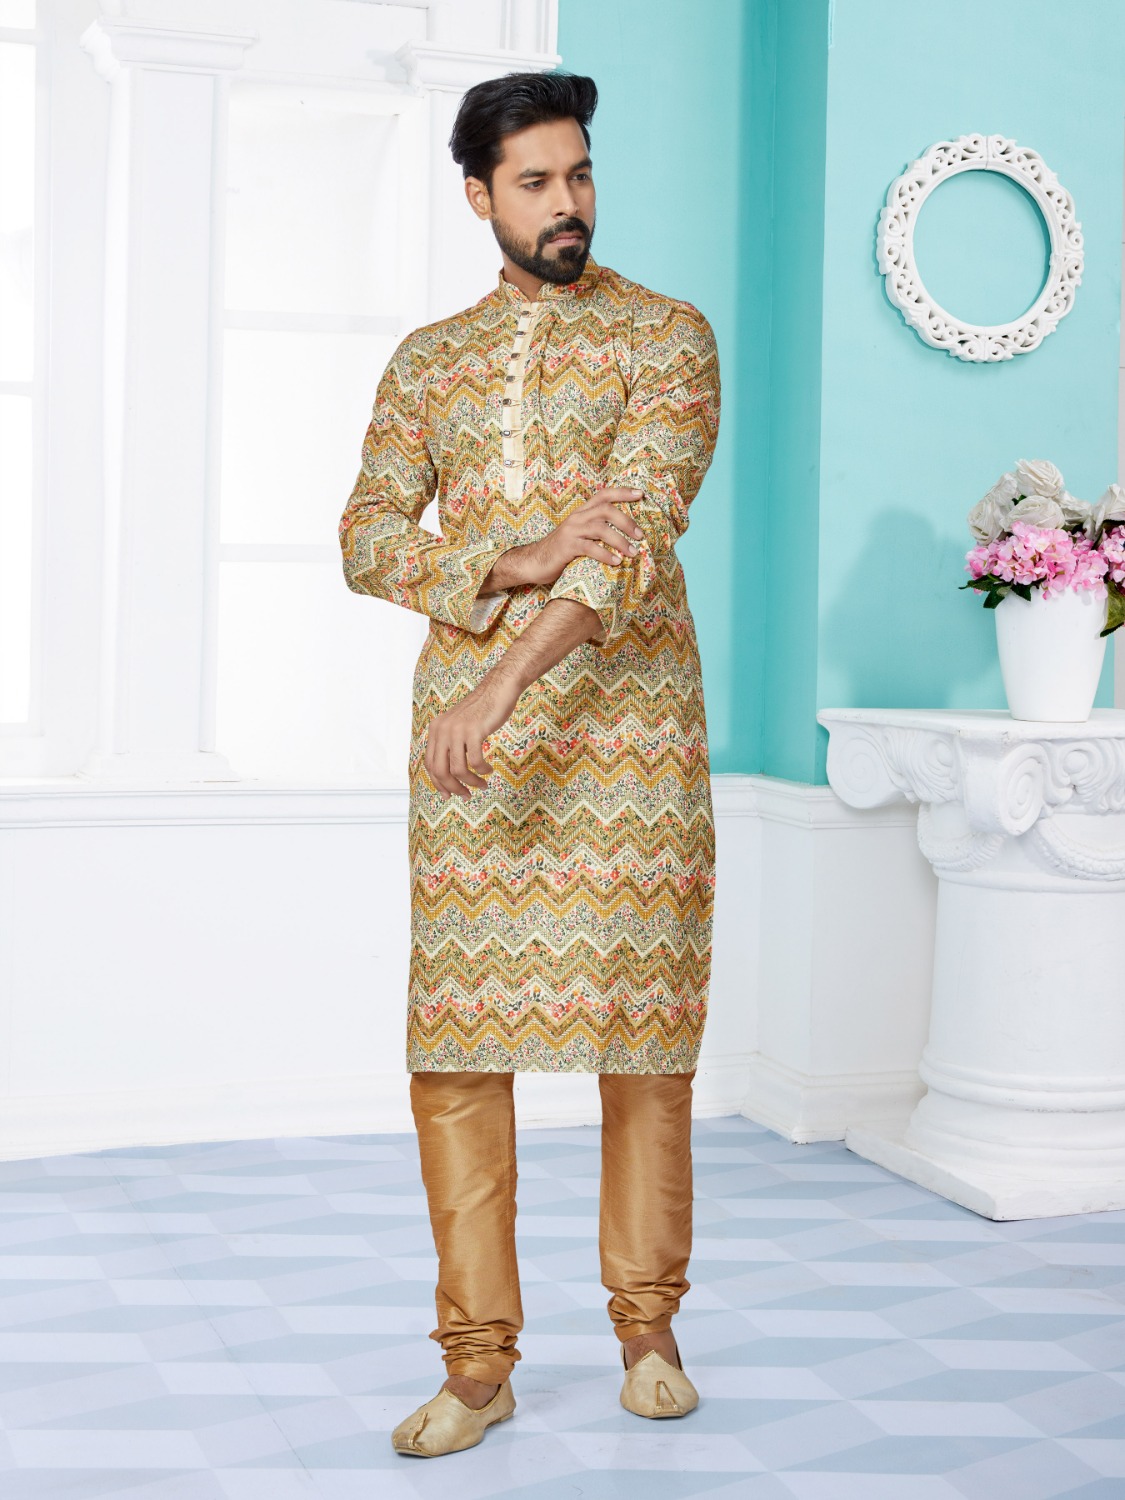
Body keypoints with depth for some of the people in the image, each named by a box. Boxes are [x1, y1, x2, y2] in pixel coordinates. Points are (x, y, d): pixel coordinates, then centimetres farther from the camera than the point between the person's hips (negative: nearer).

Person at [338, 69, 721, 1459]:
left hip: (626, 708, -2)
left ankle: (647, 1328, 21)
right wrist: (519, 562, -15)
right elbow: (368, 538, 3)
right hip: (464, 721, 3)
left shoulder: (667, 335, 2)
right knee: (455, 1034, -1)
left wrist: (505, 681, -25)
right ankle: (478, 1363, 8)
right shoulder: (426, 359, 14)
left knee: (642, 1026, 3)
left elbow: (639, 522, -13)